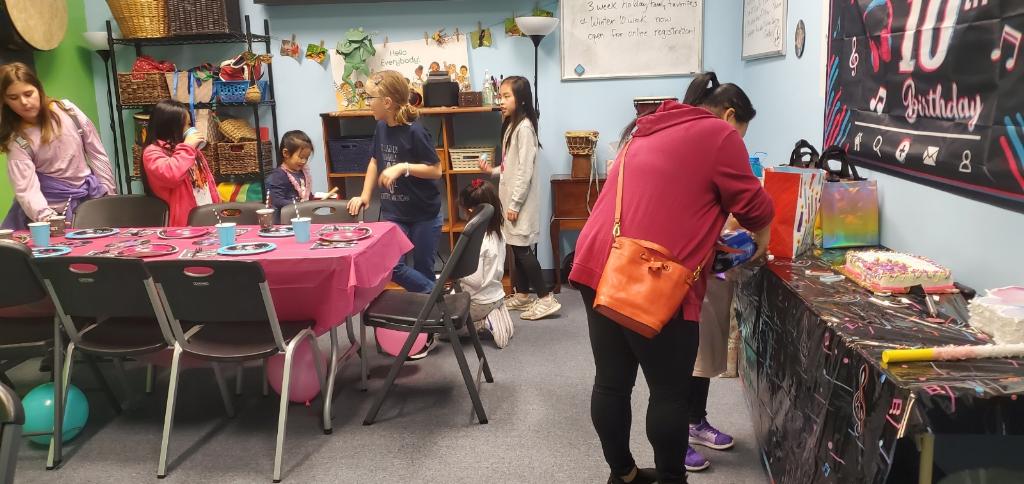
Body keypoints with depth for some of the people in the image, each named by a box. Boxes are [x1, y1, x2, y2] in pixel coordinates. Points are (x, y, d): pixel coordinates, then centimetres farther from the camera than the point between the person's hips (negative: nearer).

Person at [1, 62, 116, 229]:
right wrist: (46, 218, -36)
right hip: (52, 206, -1)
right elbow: (26, 189, -18)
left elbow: (97, 153, 2)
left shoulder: (67, 110, -4)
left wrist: (110, 195, 0)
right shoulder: (16, 140, -8)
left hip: (90, 196, 1)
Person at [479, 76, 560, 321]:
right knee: (516, 248, 13)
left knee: (523, 249, -7)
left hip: (521, 200, -9)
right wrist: (492, 170, 8)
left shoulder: (524, 127, -16)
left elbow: (525, 170, -20)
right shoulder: (511, 125, 13)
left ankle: (546, 299, 0)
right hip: (511, 197, 9)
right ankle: (522, 295, 23)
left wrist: (515, 203, -20)